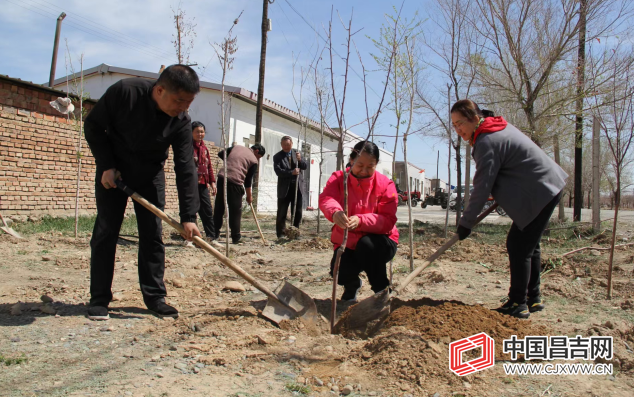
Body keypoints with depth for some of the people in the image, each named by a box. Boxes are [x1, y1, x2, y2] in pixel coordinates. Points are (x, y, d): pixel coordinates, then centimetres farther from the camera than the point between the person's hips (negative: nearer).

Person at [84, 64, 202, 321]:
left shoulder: (181, 122, -20)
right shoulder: (124, 92, -25)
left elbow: (185, 169, -20)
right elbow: (93, 125, -11)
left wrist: (188, 217, -24)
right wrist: (106, 165, -18)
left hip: (150, 174, 2)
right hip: (113, 170, -1)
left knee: (153, 234, 0)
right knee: (105, 231, -3)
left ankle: (155, 296, 9)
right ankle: (99, 299, 6)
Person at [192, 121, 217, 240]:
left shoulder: (204, 148, 18)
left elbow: (209, 166, 20)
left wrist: (212, 182, 14)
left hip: (203, 184, 7)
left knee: (208, 211, 7)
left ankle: (211, 236, 14)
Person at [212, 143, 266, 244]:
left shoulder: (236, 147, 18)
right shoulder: (254, 160, 5)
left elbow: (221, 154, 18)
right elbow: (248, 180, 5)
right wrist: (249, 196, 15)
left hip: (222, 177, 5)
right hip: (235, 182, -5)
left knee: (219, 208, 13)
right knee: (235, 211, 5)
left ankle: (215, 234, 19)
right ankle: (236, 237, 9)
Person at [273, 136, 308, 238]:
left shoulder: (296, 153, 10)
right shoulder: (277, 156, -2)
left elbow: (305, 167, 5)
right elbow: (278, 171, -15)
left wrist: (300, 159, -15)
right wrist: (291, 172, -27)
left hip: (297, 187, 3)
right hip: (284, 188, -3)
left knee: (297, 213, 7)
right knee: (282, 213, 0)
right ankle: (280, 235, 7)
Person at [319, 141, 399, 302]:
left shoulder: (385, 184, -13)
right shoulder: (338, 178, -9)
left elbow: (388, 221, -23)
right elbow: (326, 198, -31)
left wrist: (360, 221, -42)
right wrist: (335, 212, -56)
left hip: (378, 244, -1)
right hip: (347, 242, 2)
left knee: (367, 244, -36)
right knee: (340, 271, -26)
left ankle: (382, 292, -10)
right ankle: (352, 285, 16)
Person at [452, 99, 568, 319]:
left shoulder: (486, 142, -22)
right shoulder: (497, 126, 9)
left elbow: (482, 187, -22)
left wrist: (466, 222, -16)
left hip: (540, 192, -11)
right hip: (549, 187, 11)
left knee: (518, 245, -7)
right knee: (529, 245, 16)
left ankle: (518, 304, 0)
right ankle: (533, 298, 26)